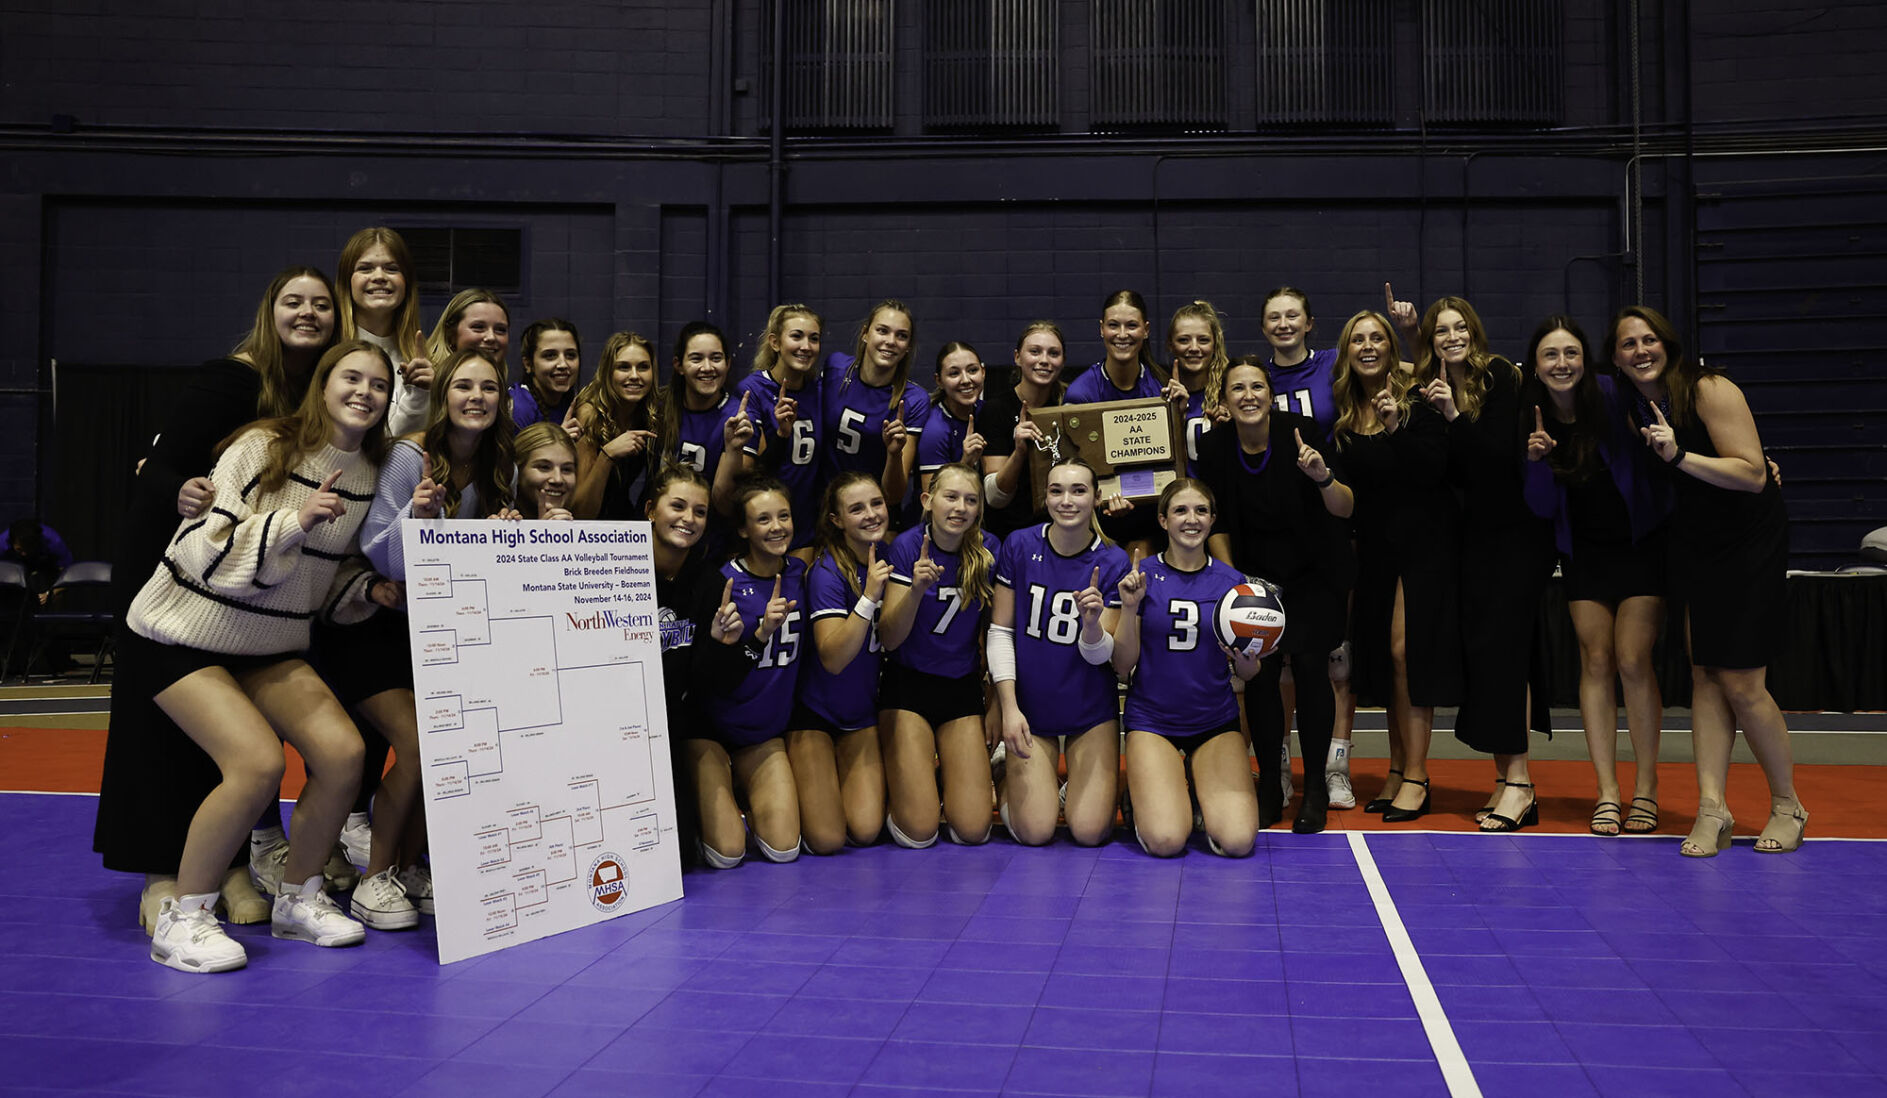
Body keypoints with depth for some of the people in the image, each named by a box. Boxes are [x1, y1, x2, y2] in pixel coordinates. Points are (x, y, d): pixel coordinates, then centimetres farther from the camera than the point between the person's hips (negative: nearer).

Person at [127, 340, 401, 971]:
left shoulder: (371, 475, 4)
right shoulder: (262, 448, -14)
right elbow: (201, 552, -20)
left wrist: (368, 588, -4)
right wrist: (294, 522, -30)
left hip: (273, 648, 6)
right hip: (184, 635, -6)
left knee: (343, 751, -14)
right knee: (258, 762, -24)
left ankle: (299, 900, 8)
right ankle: (181, 918, -4)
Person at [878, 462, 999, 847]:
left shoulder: (989, 549, -5)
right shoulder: (908, 545, -13)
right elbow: (889, 639, -16)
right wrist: (917, 589, -33)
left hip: (964, 688, 2)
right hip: (909, 685, -2)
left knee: (972, 830, -7)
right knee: (919, 832, -9)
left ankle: (970, 770, 25)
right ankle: (908, 772, 23)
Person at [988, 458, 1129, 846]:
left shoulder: (1112, 562, -9)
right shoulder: (1019, 546, -8)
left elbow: (1098, 654, -9)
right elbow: (1000, 630, -4)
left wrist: (1093, 622, -32)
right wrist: (1009, 706, -11)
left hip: (1091, 711, 0)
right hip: (1030, 705, 0)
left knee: (1090, 832, -6)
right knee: (1035, 832, -6)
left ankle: (1080, 785, 28)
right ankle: (1010, 779, 26)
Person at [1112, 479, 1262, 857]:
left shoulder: (1231, 581, 1)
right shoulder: (1140, 575, -4)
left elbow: (1248, 672, 6)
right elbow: (1122, 666, -5)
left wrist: (1244, 657, -17)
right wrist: (1130, 607, -18)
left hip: (1216, 722, 2)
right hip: (1152, 719, -2)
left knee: (1237, 840, -17)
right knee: (1166, 840, -20)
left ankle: (1203, 789, 16)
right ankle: (1140, 793, 15)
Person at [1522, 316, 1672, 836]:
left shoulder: (1615, 396, -14)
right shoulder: (1535, 421, -4)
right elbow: (1544, 508, -3)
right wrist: (1538, 461, -20)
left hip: (1643, 543, -3)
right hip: (1583, 551, 3)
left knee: (1632, 660, -9)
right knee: (1595, 662, -1)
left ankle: (1646, 788, 6)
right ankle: (1608, 793, 5)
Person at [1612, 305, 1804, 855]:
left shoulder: (1710, 390, -17)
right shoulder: (1633, 407, 3)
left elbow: (1753, 475, -22)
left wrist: (1679, 456, -33)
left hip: (1750, 546, -6)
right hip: (1692, 548, 6)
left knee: (1741, 683, -5)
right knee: (1704, 675, 0)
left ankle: (1788, 807, 15)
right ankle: (1712, 808, 0)